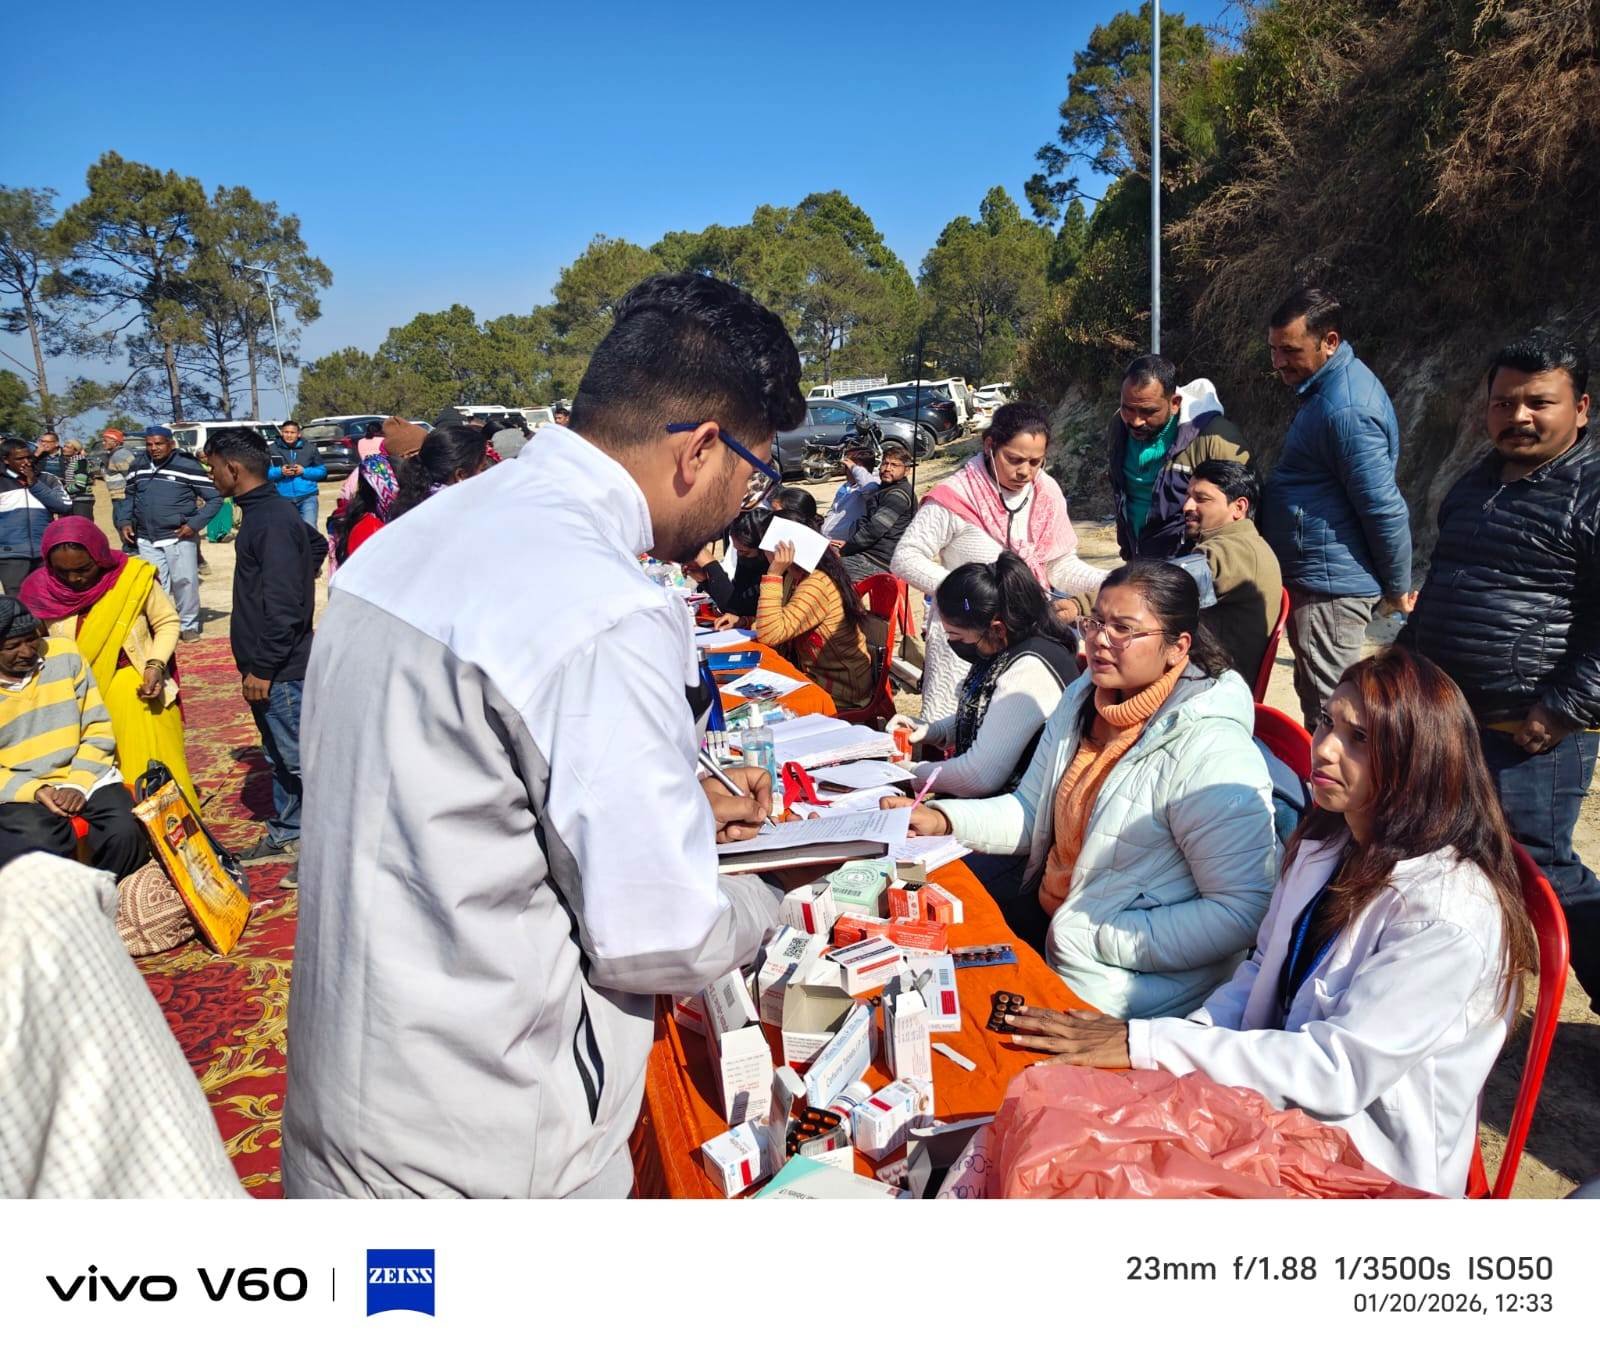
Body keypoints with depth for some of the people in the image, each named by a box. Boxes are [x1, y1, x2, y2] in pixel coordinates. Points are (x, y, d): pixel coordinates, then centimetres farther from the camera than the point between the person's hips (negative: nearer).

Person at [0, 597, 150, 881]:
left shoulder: (64, 655, 1)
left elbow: (98, 729, 2)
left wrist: (78, 784, -11)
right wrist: (34, 791, -17)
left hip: (84, 776, 2)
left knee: (125, 833, -25)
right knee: (43, 847, -31)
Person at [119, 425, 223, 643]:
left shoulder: (188, 466, -8)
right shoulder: (138, 466, 8)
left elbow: (215, 497, -6)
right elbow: (130, 497, 23)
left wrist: (195, 524, -13)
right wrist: (125, 521, 8)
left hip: (179, 537, -4)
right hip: (147, 539, 4)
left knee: (185, 582, -3)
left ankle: (189, 625, 12)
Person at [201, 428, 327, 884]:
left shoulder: (271, 521, -21)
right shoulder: (264, 511, 10)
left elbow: (283, 606, -24)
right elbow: (317, 544, 28)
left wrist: (262, 668, -21)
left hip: (280, 670, -10)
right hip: (269, 665, 10)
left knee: (302, 759, -3)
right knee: (279, 756, 20)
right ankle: (285, 836, 32)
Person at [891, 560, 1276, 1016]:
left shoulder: (1209, 752, -23)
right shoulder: (1083, 698, 4)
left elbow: (1243, 913, -24)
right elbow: (1031, 810, 11)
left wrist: (1094, 938, -24)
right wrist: (940, 819, -7)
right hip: (1044, 918, 8)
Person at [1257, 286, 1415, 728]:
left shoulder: (1346, 409, -22)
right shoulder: (1329, 385, 11)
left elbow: (1386, 509, -22)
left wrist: (1397, 587, -11)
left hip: (1330, 587, -10)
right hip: (1313, 578, 10)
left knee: (1328, 712, -2)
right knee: (1315, 696, 19)